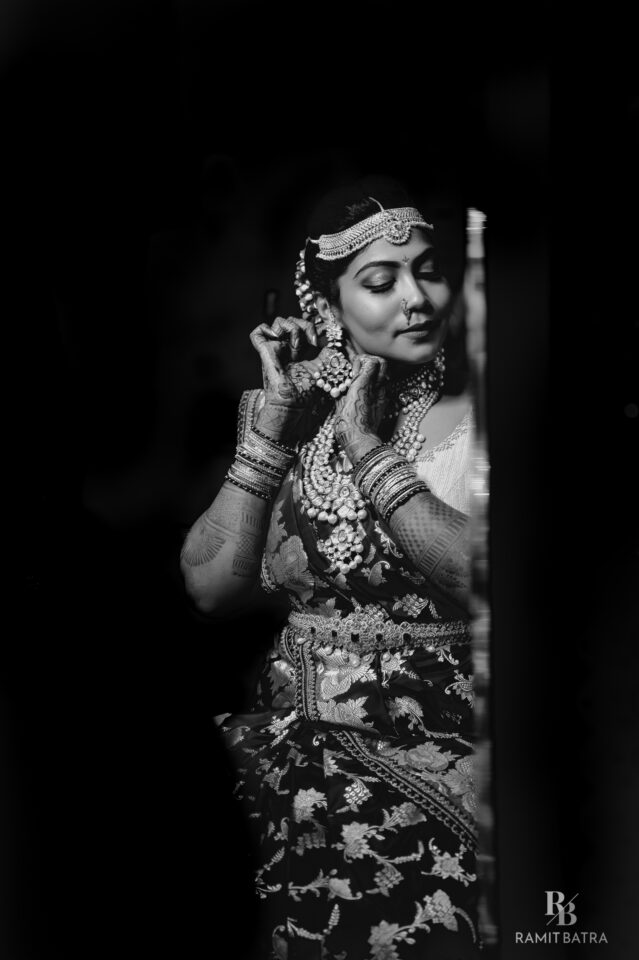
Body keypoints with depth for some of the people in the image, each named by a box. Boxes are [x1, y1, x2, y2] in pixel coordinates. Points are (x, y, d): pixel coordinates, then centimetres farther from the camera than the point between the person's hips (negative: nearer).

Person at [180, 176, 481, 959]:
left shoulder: (466, 418, -7)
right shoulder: (293, 420, 3)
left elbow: (478, 574, -22)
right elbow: (211, 585, -5)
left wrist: (369, 449, -16)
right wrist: (273, 426, -9)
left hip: (431, 767, -2)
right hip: (298, 765, 3)